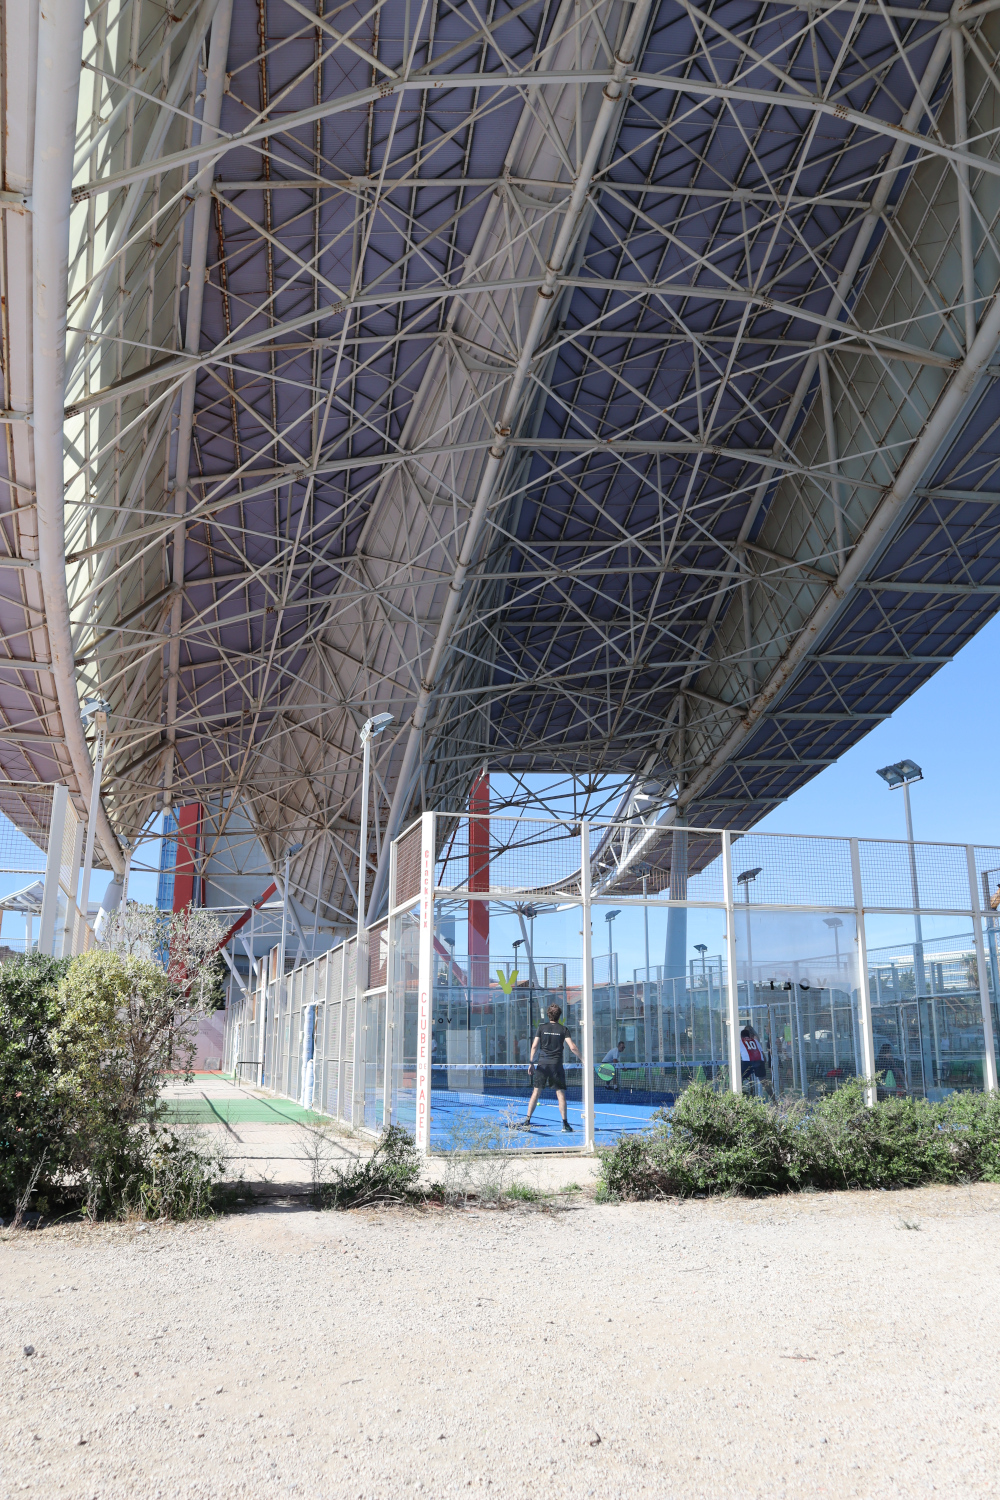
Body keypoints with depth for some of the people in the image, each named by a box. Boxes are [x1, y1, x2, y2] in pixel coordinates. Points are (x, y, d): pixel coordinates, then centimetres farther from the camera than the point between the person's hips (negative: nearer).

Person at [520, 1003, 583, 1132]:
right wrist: (582, 1059, 5)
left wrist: (531, 1062, 5)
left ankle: (527, 1120, 1)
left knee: (536, 1093, 4)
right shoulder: (563, 1029, 3)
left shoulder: (542, 1028, 6)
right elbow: (572, 1047, -3)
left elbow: (534, 1046, 0)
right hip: (556, 1064, -1)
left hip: (542, 1064, 1)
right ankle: (564, 1123, -1)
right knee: (561, 1094, 2)